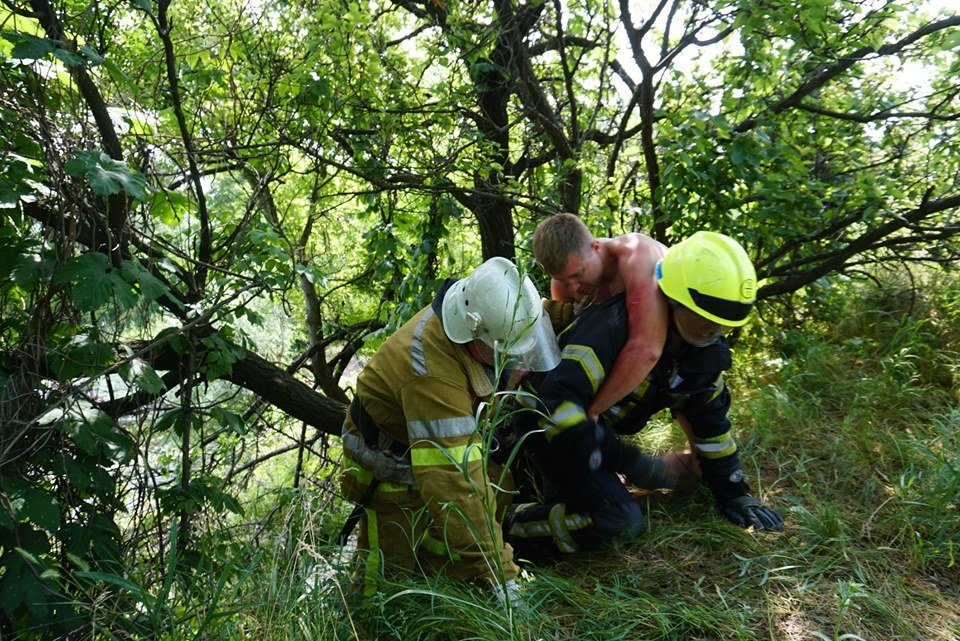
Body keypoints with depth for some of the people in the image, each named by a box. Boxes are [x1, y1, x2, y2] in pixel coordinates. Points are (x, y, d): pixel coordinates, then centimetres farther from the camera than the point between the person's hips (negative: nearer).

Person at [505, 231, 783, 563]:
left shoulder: (704, 347, -8)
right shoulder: (616, 326, -34)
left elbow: (709, 420, 6)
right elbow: (558, 404, -40)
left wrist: (733, 495, 8)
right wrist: (637, 466, -35)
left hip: (595, 423, 8)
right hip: (546, 421, -8)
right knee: (623, 519, -21)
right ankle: (513, 526, -9)